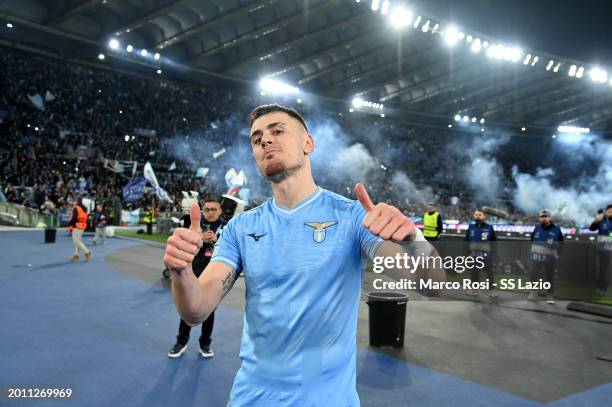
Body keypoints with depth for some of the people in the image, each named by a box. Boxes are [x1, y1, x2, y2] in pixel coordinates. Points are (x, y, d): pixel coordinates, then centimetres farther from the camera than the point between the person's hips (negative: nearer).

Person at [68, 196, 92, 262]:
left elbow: (74, 218, -18)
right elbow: (86, 218, 16)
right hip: (82, 227, 9)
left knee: (77, 241, -6)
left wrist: (69, 225, -7)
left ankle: (87, 252, -13)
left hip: (76, 227, -9)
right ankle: (76, 255, 13)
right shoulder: (85, 209, 14)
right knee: (78, 241, 13)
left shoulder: (76, 208, -12)